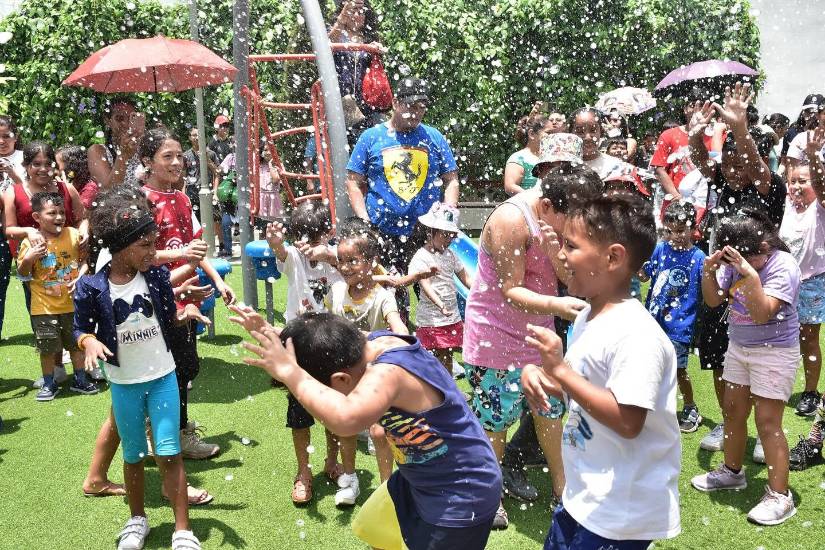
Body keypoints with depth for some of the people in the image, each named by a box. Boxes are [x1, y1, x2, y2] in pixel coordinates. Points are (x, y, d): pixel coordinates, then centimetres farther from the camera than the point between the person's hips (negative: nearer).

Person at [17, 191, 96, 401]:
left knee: (76, 343, 14)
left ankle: (80, 380, 30)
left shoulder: (73, 235, -6)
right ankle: (49, 384, 24)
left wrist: (80, 278, -12)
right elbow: (23, 274, -1)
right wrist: (28, 258, -19)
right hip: (44, 307, -1)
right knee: (47, 348, 7)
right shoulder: (30, 242, -8)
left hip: (72, 303, 1)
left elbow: (85, 260, 4)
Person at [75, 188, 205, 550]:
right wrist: (90, 342, -23)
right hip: (124, 384, 0)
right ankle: (137, 519, 38)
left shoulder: (157, 276, -7)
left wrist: (184, 314, -17)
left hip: (163, 377, 0)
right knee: (134, 456, 16)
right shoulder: (92, 288, -13)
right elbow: (82, 328, -1)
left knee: (169, 453, 0)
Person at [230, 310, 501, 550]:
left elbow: (344, 419, -56)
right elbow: (320, 350, 8)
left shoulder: (389, 373, -36)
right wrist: (268, 333, -5)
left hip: (461, 496, -9)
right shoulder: (375, 341, -10)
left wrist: (290, 372, -45)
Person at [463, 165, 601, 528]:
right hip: (496, 335, -7)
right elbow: (512, 291, -25)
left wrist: (555, 250, -25)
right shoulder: (512, 220, -26)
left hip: (536, 331, 7)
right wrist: (557, 305, -41)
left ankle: (561, 482, 36)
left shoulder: (560, 219, -3)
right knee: (495, 416, 3)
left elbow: (571, 277, -6)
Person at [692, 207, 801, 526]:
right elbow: (713, 299, 0)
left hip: (774, 352, -6)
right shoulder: (736, 262, -5)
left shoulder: (782, 267, -21)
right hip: (739, 347, 7)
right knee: (733, 412, 14)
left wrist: (749, 273, -36)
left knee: (767, 422, -6)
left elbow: (761, 313, -30)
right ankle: (731, 472, 33)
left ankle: (779, 496, 4)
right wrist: (709, 271, -17)